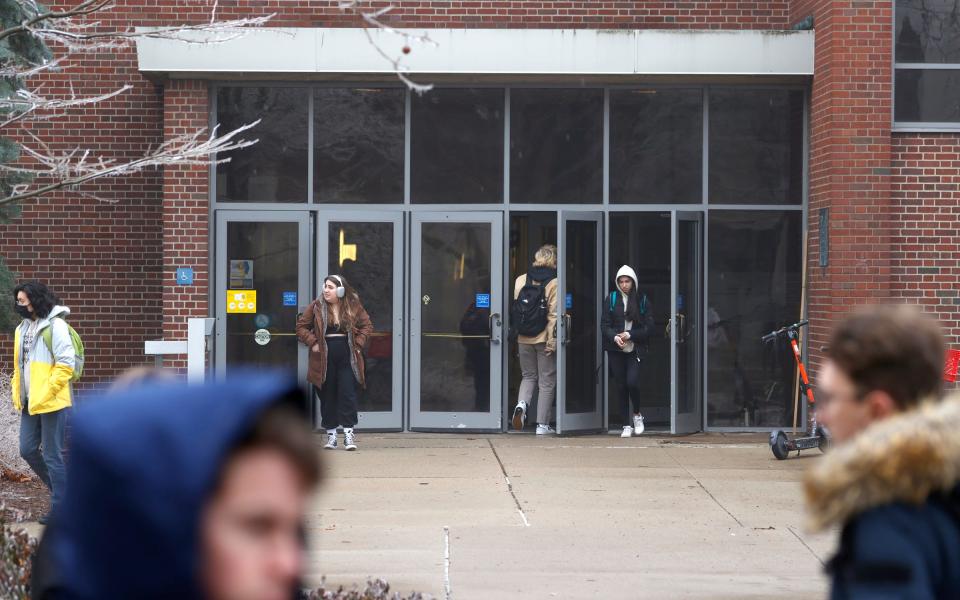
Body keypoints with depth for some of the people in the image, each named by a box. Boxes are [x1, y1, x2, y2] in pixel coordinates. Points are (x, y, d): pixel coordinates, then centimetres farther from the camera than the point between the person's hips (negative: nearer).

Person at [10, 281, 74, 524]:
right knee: (28, 450, 9)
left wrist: (44, 395, -19)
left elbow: (66, 365, -17)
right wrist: (17, 395, 10)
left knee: (52, 455, -3)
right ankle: (60, 487, 27)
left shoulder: (55, 326, -12)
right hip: (30, 403, 8)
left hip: (51, 402, -8)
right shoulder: (22, 328, 13)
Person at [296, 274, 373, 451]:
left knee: (348, 394, -7)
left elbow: (367, 326, 11)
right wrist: (312, 343, -5)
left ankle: (349, 433, -4)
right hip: (325, 358, 1)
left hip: (347, 357, -1)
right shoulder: (316, 307, 2)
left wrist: (358, 344, -1)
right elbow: (301, 326, 7)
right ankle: (331, 434, 13)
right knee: (328, 396, 5)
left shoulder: (353, 306, 2)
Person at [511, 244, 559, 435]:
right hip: (544, 338, -3)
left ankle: (522, 403, -10)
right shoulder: (554, 283, -9)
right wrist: (552, 340, -10)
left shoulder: (520, 280, 3)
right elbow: (553, 315, -12)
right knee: (547, 381, 6)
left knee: (528, 376, 19)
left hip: (524, 338, 3)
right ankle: (542, 424, 7)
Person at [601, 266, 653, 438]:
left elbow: (649, 327, 1)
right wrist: (615, 337, -16)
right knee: (620, 386, 3)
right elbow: (604, 325, 2)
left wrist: (630, 334, -12)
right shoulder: (611, 299, 5)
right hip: (615, 350, 2)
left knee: (632, 382, -16)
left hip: (635, 350, -2)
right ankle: (628, 425, 12)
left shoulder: (642, 300, 3)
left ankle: (637, 414, 11)